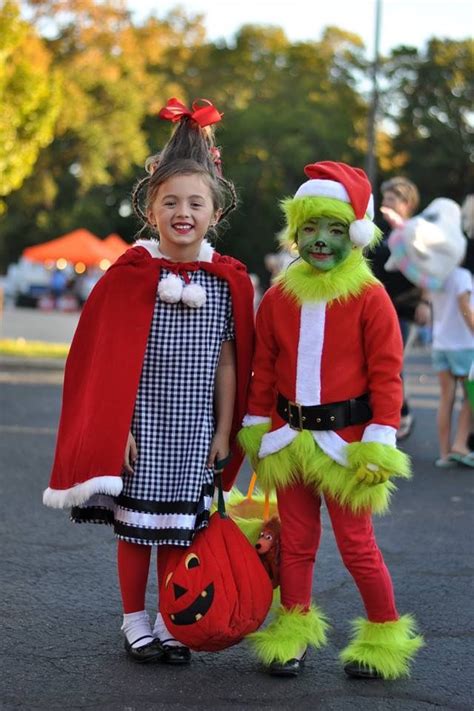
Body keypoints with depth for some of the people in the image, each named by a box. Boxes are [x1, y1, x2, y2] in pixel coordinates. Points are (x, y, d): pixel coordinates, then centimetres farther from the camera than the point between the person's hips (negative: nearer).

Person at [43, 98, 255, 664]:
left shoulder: (229, 283, 0)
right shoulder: (128, 277, -7)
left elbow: (226, 364, 4)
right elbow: (107, 361, -5)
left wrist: (223, 431, 5)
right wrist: (118, 427, -8)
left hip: (194, 432, 2)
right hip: (140, 427, -2)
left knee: (181, 531, 9)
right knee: (135, 526, 7)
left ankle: (171, 625, 23)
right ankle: (134, 623, 22)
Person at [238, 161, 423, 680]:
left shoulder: (369, 297, -9)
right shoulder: (279, 296, 3)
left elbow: (386, 373, -9)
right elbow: (262, 370, 10)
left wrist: (379, 444, -12)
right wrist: (256, 431, 10)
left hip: (345, 440, -4)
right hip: (288, 438, 4)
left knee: (356, 543, 4)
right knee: (296, 541, 14)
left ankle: (385, 634, 20)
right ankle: (294, 628, 27)